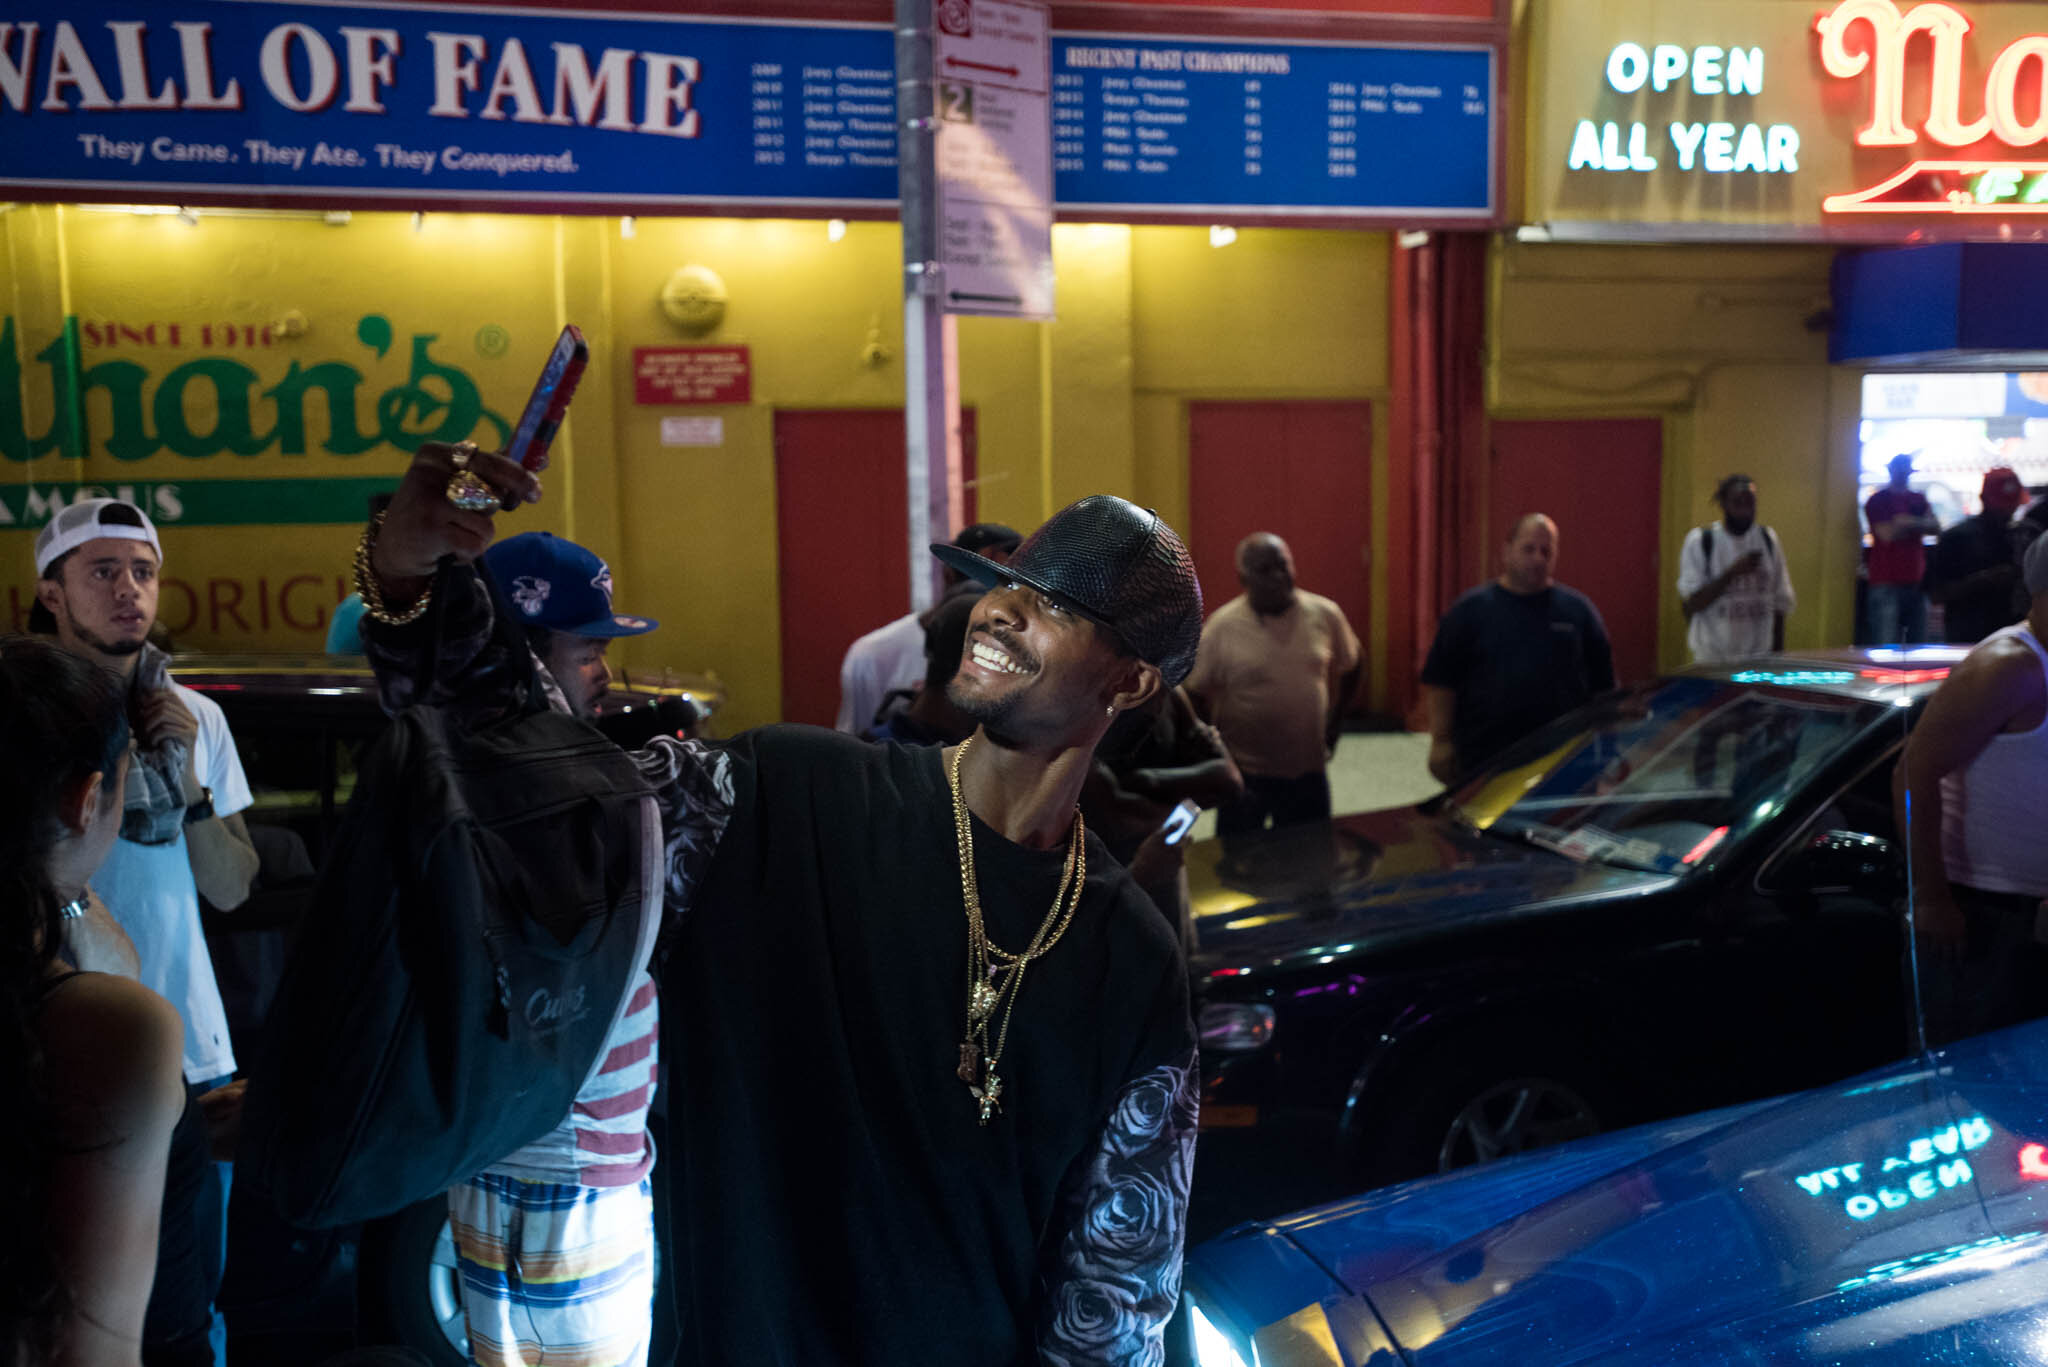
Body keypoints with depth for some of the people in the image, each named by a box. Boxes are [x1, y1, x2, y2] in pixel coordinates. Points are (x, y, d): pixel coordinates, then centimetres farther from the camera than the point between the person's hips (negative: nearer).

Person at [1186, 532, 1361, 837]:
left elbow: (1348, 668, 14)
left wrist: (1333, 723, 9)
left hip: (1309, 769, 2)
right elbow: (1194, 695, -4)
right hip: (1243, 773, -2)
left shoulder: (1325, 614, -4)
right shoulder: (1221, 627, -12)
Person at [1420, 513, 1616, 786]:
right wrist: (1441, 741, -3)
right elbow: (1439, 683, 2)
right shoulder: (1471, 610, 4)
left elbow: (1603, 687, 11)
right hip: (1483, 761, -1)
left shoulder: (1578, 609, 9)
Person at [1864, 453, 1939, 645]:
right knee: (1887, 648, -12)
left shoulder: (1919, 500, 18)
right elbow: (1887, 534, -11)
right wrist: (1919, 525, 2)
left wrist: (1909, 522, -11)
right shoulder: (1877, 501, 2)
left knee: (1919, 646, 5)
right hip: (1887, 583, -6)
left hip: (1916, 582, 6)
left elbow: (1936, 527, 5)